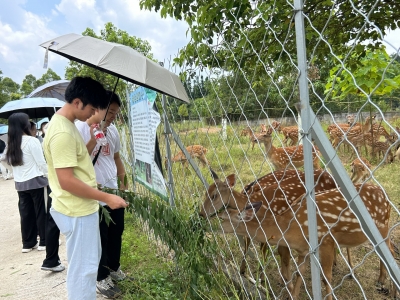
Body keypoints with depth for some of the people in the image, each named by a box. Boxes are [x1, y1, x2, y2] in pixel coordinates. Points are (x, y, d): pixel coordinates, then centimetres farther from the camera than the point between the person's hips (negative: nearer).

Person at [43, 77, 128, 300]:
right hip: (77, 211, -11)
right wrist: (106, 198, -21)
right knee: (83, 267, 4)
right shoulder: (62, 132, -24)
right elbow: (67, 181, -26)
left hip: (83, 207, 11)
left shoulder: (66, 124, 8)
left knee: (90, 261, 24)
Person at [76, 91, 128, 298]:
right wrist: (93, 139, -29)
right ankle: (101, 278, 26)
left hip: (115, 192, 7)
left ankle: (113, 267, 40)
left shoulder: (112, 129, 7)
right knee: (100, 238, 8)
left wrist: (123, 183, 14)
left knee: (116, 233, 19)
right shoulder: (79, 128, -14)